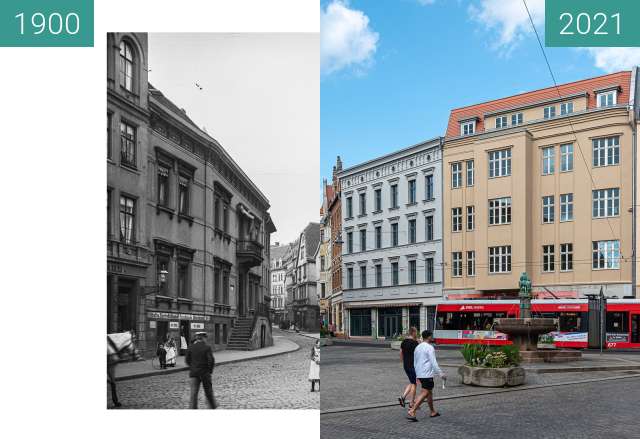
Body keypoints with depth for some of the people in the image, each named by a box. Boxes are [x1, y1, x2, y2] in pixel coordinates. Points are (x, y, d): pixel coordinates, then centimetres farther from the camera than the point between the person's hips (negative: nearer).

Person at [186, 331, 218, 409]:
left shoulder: (191, 347, 1)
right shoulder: (207, 347, -11)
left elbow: (187, 360, 6)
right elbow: (211, 361, -15)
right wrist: (210, 370, 1)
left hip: (193, 373, 2)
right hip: (205, 372, -2)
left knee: (194, 392, 3)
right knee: (208, 390, 15)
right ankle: (212, 406, 31)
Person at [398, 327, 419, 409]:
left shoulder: (404, 341, 8)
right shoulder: (414, 342, -15)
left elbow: (401, 353, 13)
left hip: (406, 365, 7)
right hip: (413, 365, -7)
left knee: (411, 382, 19)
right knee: (413, 384, 3)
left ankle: (403, 397, 4)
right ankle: (411, 404, 6)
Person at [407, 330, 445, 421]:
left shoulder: (417, 348, 14)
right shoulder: (429, 348, -12)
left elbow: (415, 363, 19)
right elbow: (433, 363, -17)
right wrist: (440, 373, -13)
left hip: (419, 374, 9)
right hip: (427, 375, -9)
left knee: (429, 392, 19)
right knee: (424, 393, -10)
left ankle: (432, 412, 27)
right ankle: (412, 412, -19)